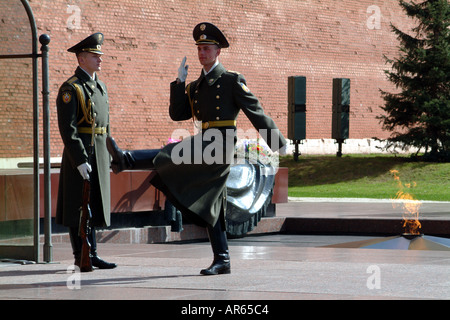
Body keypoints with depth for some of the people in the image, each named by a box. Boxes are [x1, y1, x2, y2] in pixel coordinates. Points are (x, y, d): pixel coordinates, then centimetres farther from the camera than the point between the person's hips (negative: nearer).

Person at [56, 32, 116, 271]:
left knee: (93, 206, 10)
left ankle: (92, 254, 14)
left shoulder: (100, 87, 16)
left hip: (98, 154, 8)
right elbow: (67, 128, -17)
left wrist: (107, 156, 17)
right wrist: (80, 160, -22)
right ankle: (81, 257, 2)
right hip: (78, 154, -8)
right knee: (78, 207, -3)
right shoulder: (70, 89, -11)